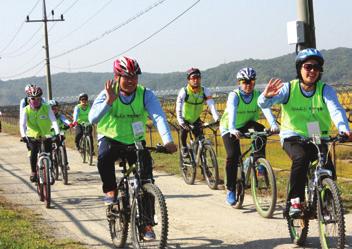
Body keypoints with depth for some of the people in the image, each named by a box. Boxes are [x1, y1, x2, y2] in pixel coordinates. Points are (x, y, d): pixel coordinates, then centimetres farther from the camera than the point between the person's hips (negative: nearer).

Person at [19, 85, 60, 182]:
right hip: (33, 137, 0)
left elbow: (54, 121, -19)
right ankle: (33, 172, -5)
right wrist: (23, 136, -36)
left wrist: (57, 133, -34)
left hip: (46, 136, 0)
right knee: (34, 152, -22)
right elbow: (22, 124, -19)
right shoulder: (26, 110, -9)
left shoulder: (46, 108, -9)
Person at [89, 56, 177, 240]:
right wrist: (109, 101, -41)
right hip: (111, 138, -1)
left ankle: (147, 223, 7)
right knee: (104, 158, -36)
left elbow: (158, 116, -30)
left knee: (146, 180, -7)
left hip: (136, 141, 1)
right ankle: (110, 191, -8)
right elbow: (93, 118, -29)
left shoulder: (145, 95, -15)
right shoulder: (107, 94, -16)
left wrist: (167, 140, -45)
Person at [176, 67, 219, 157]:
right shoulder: (184, 91, -24)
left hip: (196, 119, 1)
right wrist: (180, 121, -45)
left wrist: (216, 118, -40)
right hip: (185, 119, -1)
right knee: (184, 131, -21)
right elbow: (178, 107, -32)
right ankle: (184, 147, 8)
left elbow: (211, 105, -25)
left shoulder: (205, 91, -16)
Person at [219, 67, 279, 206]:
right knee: (233, 155, -20)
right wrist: (233, 130, -57)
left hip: (247, 125, 3)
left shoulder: (258, 95, -14)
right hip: (229, 128, -3)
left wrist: (273, 125, -50)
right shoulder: (234, 95, -22)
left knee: (259, 129, -31)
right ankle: (230, 190, -11)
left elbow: (266, 109, -31)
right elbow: (232, 112, -39)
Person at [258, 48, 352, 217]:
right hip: (293, 138, -2)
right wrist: (266, 96, -43)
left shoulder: (326, 90, -5)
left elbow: (336, 110, -23)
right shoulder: (289, 89, -6)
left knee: (328, 171, -18)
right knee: (301, 157, -33)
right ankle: (295, 201, -21)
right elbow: (263, 104, -18)